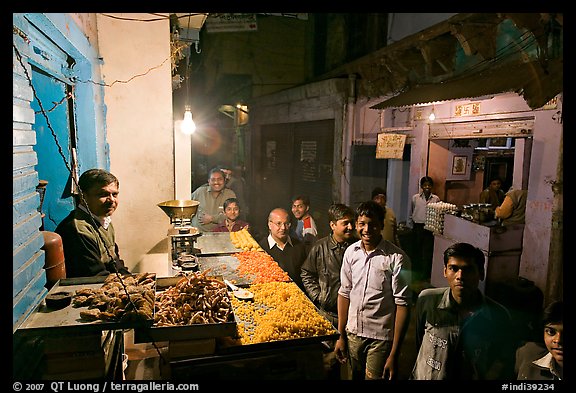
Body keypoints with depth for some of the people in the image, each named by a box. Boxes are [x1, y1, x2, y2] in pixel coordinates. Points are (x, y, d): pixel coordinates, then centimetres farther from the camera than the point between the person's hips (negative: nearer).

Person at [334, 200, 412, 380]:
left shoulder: (397, 258, -16)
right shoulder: (351, 252, -1)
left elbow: (403, 304, -14)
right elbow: (344, 293, 6)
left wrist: (394, 354, -13)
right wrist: (341, 335, 7)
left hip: (381, 338, -5)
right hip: (353, 333, 5)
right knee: (356, 376, 21)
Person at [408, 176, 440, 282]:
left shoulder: (436, 199, 1)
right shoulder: (415, 198, 3)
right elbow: (411, 214, 10)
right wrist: (411, 226, 7)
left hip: (429, 228, -1)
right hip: (417, 227, 1)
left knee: (427, 251, 0)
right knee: (416, 250, 10)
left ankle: (426, 275, 11)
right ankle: (416, 273, 24)